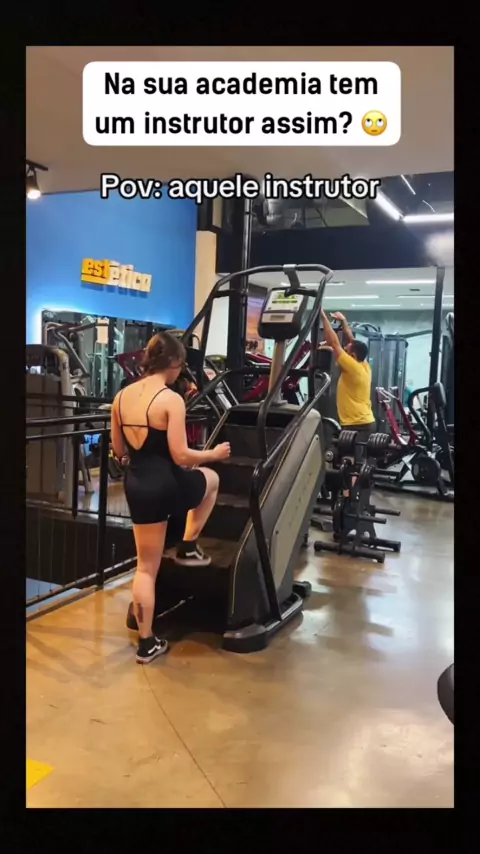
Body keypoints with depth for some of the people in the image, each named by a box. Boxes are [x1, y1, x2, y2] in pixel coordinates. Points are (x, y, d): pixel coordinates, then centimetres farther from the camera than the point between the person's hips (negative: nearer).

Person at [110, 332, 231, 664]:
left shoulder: (122, 397, 5)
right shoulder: (172, 399, -15)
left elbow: (118, 451, 12)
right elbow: (181, 457, -18)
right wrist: (214, 453, 0)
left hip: (136, 485, 6)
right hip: (166, 484, -6)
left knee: (146, 567, 16)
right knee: (211, 478, 29)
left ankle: (146, 643, 23)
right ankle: (189, 547, 27)